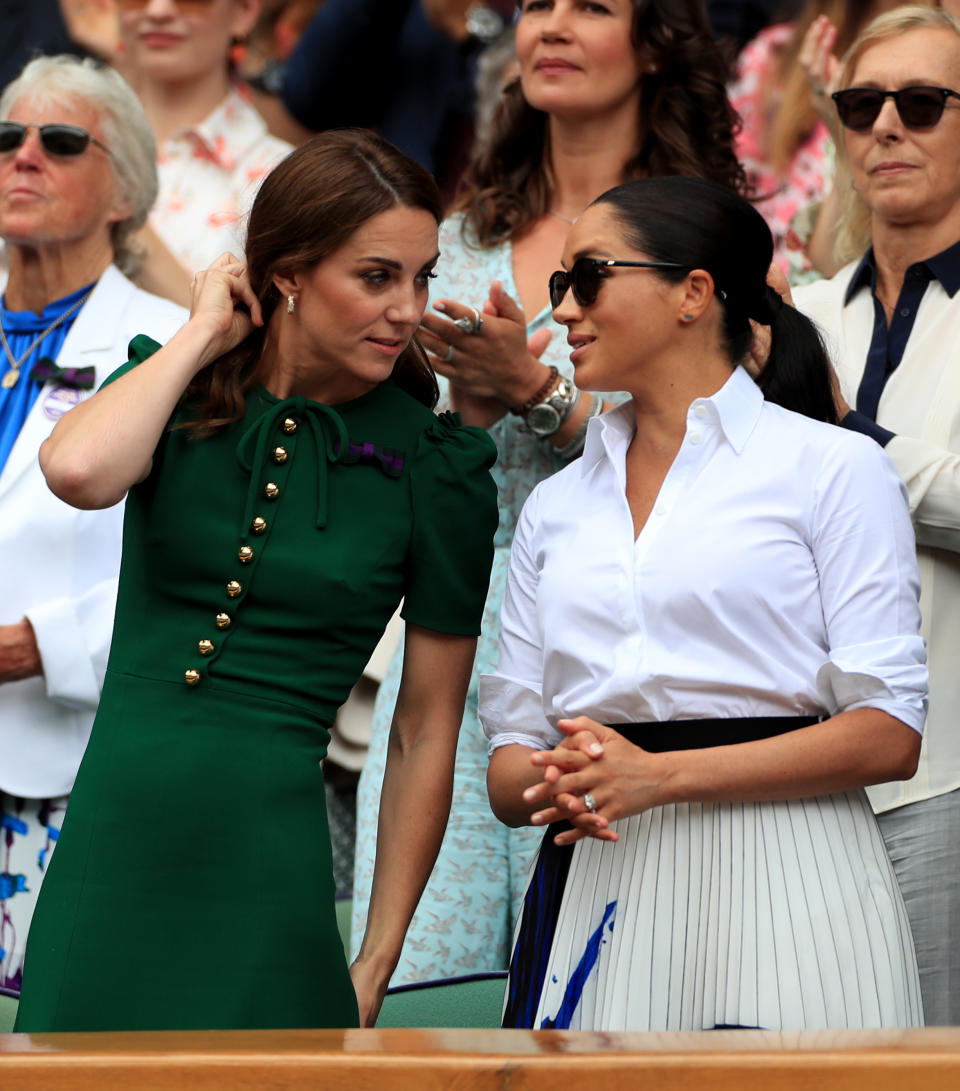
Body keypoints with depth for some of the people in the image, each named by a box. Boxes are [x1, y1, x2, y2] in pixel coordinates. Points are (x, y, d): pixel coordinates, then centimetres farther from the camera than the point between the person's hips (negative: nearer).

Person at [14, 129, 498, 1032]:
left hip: (264, 870, -1)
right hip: (109, 850, 1)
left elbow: (426, 730, 4)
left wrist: (376, 965, 3)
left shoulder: (435, 469, 2)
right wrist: (201, 335, -6)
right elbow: (79, 471, -20)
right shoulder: (179, 396, 5)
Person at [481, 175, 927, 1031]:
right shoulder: (556, 505, 19)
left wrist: (660, 776, -15)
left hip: (779, 887, -4)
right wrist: (557, 785, -10)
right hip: (596, 889, 4)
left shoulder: (835, 468, 2)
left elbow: (889, 734, -7)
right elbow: (511, 757, 15)